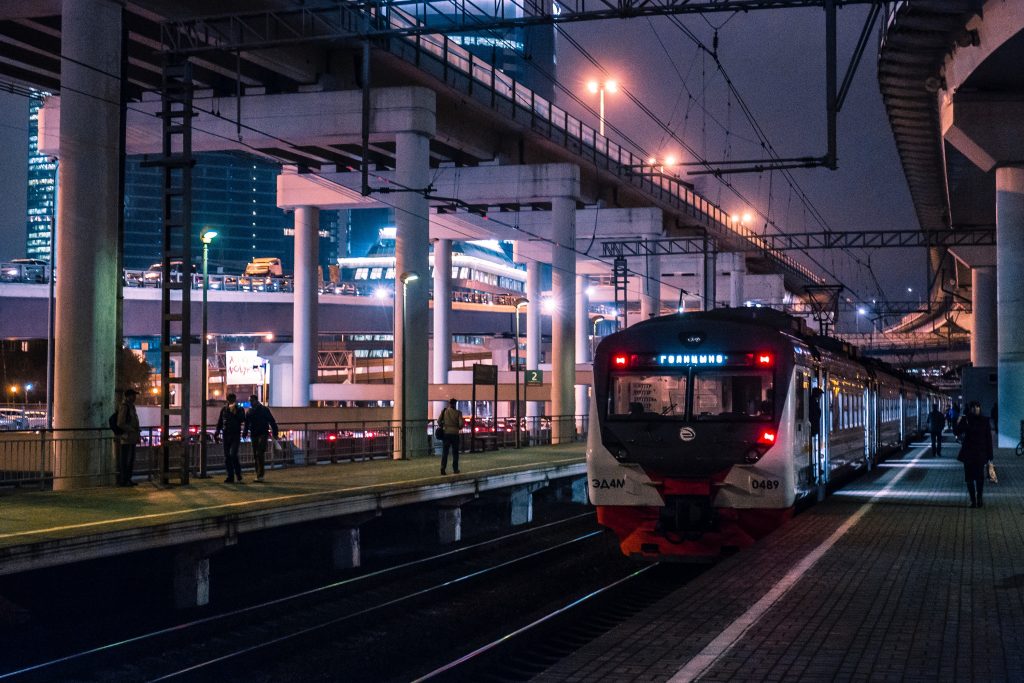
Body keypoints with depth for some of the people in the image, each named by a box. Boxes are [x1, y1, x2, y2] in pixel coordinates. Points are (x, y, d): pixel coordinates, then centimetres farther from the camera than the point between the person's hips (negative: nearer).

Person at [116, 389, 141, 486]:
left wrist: (137, 433, 16)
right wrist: (133, 430, -16)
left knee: (131, 459, 12)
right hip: (126, 438, -10)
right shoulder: (123, 407, -13)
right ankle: (123, 481, -2)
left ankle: (128, 479, 19)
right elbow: (120, 424, -18)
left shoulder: (131, 406, 16)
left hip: (132, 438, 10)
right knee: (124, 460, -5)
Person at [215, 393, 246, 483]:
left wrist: (235, 412, -19)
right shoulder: (224, 410, 11)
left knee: (233, 455, -16)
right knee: (227, 456, 3)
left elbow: (243, 420, -12)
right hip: (226, 435, 4)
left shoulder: (240, 409, 2)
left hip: (235, 435, -4)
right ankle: (230, 476, 10)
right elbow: (220, 422, 16)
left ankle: (239, 475, -5)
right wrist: (217, 432, 7)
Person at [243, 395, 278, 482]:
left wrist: (275, 433, -6)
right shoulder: (249, 411, 11)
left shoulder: (264, 409, -3)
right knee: (255, 455, 7)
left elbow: (272, 422, -2)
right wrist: (245, 433, 4)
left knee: (260, 454, -14)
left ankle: (260, 475, -18)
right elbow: (246, 424, 16)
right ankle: (258, 474, 16)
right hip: (254, 435, 5)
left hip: (263, 434, -5)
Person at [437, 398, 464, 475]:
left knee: (445, 451, 4)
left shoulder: (444, 411, -1)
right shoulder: (458, 412, -5)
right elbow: (461, 423, -11)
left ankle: (443, 468, -7)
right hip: (455, 433, -1)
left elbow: (439, 421, -4)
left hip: (446, 433, 1)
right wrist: (459, 428, 10)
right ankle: (455, 469, 13)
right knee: (455, 452, 9)